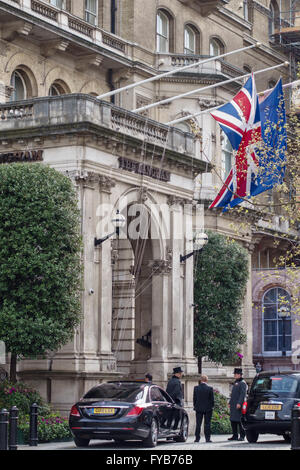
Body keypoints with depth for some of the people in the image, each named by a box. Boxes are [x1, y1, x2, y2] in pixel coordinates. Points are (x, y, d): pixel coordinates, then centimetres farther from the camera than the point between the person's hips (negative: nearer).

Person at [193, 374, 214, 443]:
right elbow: (212, 399, -5)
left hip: (198, 409, 2)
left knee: (198, 424, 7)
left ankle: (197, 438, 6)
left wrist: (195, 406, 13)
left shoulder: (196, 388, -3)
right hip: (208, 409, -2)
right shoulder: (210, 388, -10)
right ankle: (207, 438, 0)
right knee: (207, 424, 2)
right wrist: (212, 406, 9)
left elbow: (194, 398, 2)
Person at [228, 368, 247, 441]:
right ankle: (235, 436, 14)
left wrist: (239, 403, -23)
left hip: (238, 405, -9)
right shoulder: (235, 383, 20)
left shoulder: (242, 383, -8)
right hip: (233, 405, 9)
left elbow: (243, 394, -17)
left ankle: (242, 436, -4)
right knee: (233, 420, 8)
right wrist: (230, 402, 20)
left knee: (239, 421, -8)